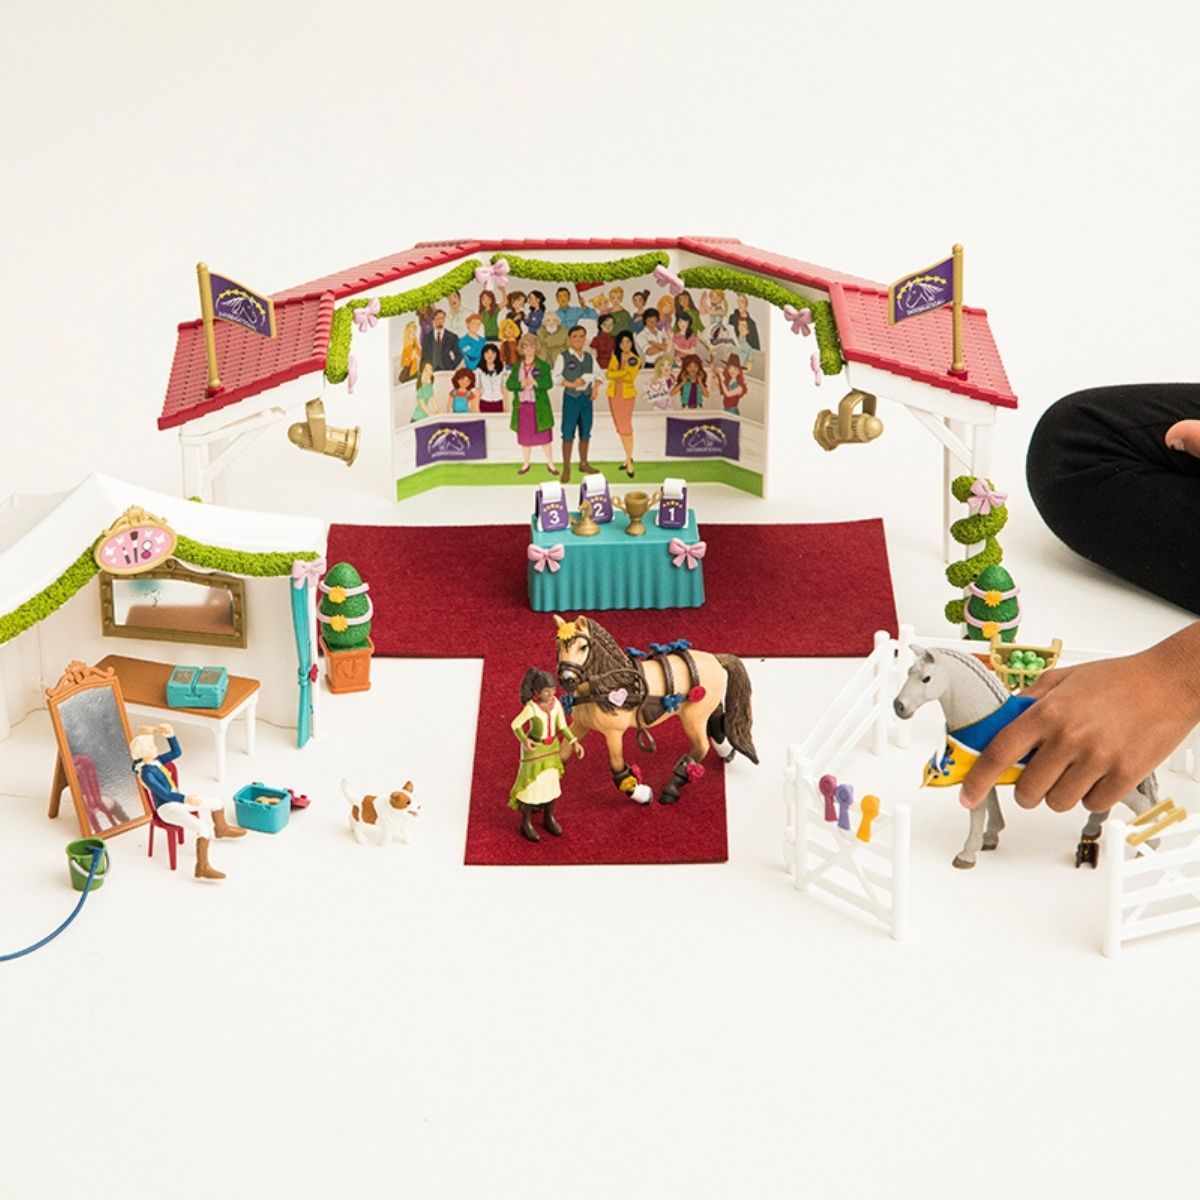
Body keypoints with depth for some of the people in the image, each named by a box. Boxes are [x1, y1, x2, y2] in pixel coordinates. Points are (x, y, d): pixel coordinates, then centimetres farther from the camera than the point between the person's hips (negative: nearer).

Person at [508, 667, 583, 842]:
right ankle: (526, 823, 22)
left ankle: (549, 818, 35)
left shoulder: (556, 703, -10)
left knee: (551, 780, 16)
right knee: (531, 783, 5)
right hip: (534, 748, -5)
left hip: (552, 747, 5)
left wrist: (575, 743, -11)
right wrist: (524, 741, -30)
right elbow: (515, 725, -15)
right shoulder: (530, 708, -25)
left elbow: (563, 726, -1)